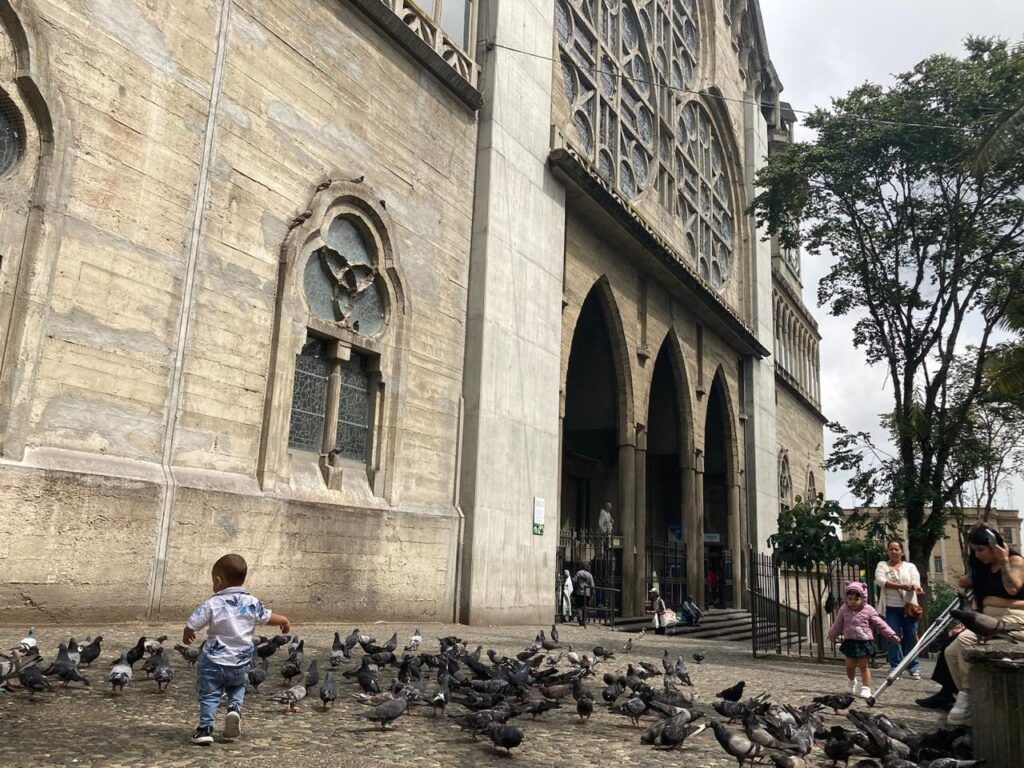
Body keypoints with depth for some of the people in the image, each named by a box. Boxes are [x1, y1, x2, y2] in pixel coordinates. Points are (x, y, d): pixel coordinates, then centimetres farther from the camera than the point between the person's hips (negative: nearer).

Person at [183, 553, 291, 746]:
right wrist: (284, 620, 26)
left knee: (209, 694, 13)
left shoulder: (213, 604, -13)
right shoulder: (251, 603, -4)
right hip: (241, 663, 3)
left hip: (213, 662, -3)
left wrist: (187, 637, 13)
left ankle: (205, 728, 6)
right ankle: (235, 708, 3)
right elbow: (269, 617, 7)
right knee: (237, 686, 27)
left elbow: (191, 625, -10)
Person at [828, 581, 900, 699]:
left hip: (864, 642, -3)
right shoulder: (844, 610, -2)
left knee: (863, 666, 2)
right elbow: (838, 624, 15)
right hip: (850, 642, 3)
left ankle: (866, 688, 11)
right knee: (849, 666, 6)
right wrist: (832, 634, 28)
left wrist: (892, 635, -9)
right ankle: (853, 683, 34)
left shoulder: (868, 610, -9)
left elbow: (880, 624, -5)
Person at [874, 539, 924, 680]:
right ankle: (895, 668, 6)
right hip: (891, 608, 0)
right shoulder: (882, 565, 10)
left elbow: (915, 579, -7)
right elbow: (880, 580, -9)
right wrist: (901, 586, -21)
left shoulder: (910, 566, 13)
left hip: (909, 607, 1)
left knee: (911, 638, 2)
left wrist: (916, 587, -32)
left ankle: (914, 668, 11)